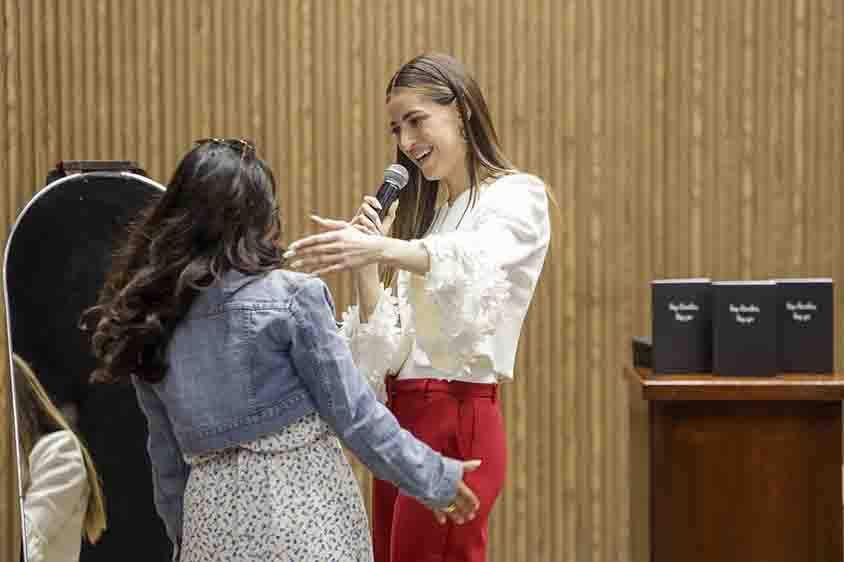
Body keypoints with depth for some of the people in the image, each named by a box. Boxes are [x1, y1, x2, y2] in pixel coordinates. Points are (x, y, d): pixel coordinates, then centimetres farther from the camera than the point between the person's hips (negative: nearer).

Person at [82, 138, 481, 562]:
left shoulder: (148, 323, 5)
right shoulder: (290, 297, -10)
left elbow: (166, 455, 12)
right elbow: (353, 415, -7)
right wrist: (436, 479, 4)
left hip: (212, 524, 4)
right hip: (303, 515, -4)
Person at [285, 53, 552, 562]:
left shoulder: (517, 196, -3)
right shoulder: (424, 212, 19)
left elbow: (478, 258, -29)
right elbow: (391, 345, 10)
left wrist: (380, 250, -45)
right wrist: (366, 268, -5)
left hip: (456, 419, -7)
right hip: (401, 420, 8)